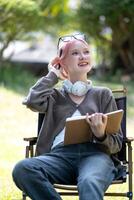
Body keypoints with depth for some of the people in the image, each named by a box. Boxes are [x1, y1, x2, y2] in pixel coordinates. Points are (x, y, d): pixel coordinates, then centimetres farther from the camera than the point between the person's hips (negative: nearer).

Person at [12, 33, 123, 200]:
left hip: (95, 153, -1)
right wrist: (53, 75, 19)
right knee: (22, 169, -33)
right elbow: (33, 101, 2)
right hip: (60, 155, 2)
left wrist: (101, 135, -8)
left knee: (89, 185, -40)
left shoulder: (103, 94, 24)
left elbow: (116, 144, 17)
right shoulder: (55, 96, 27)